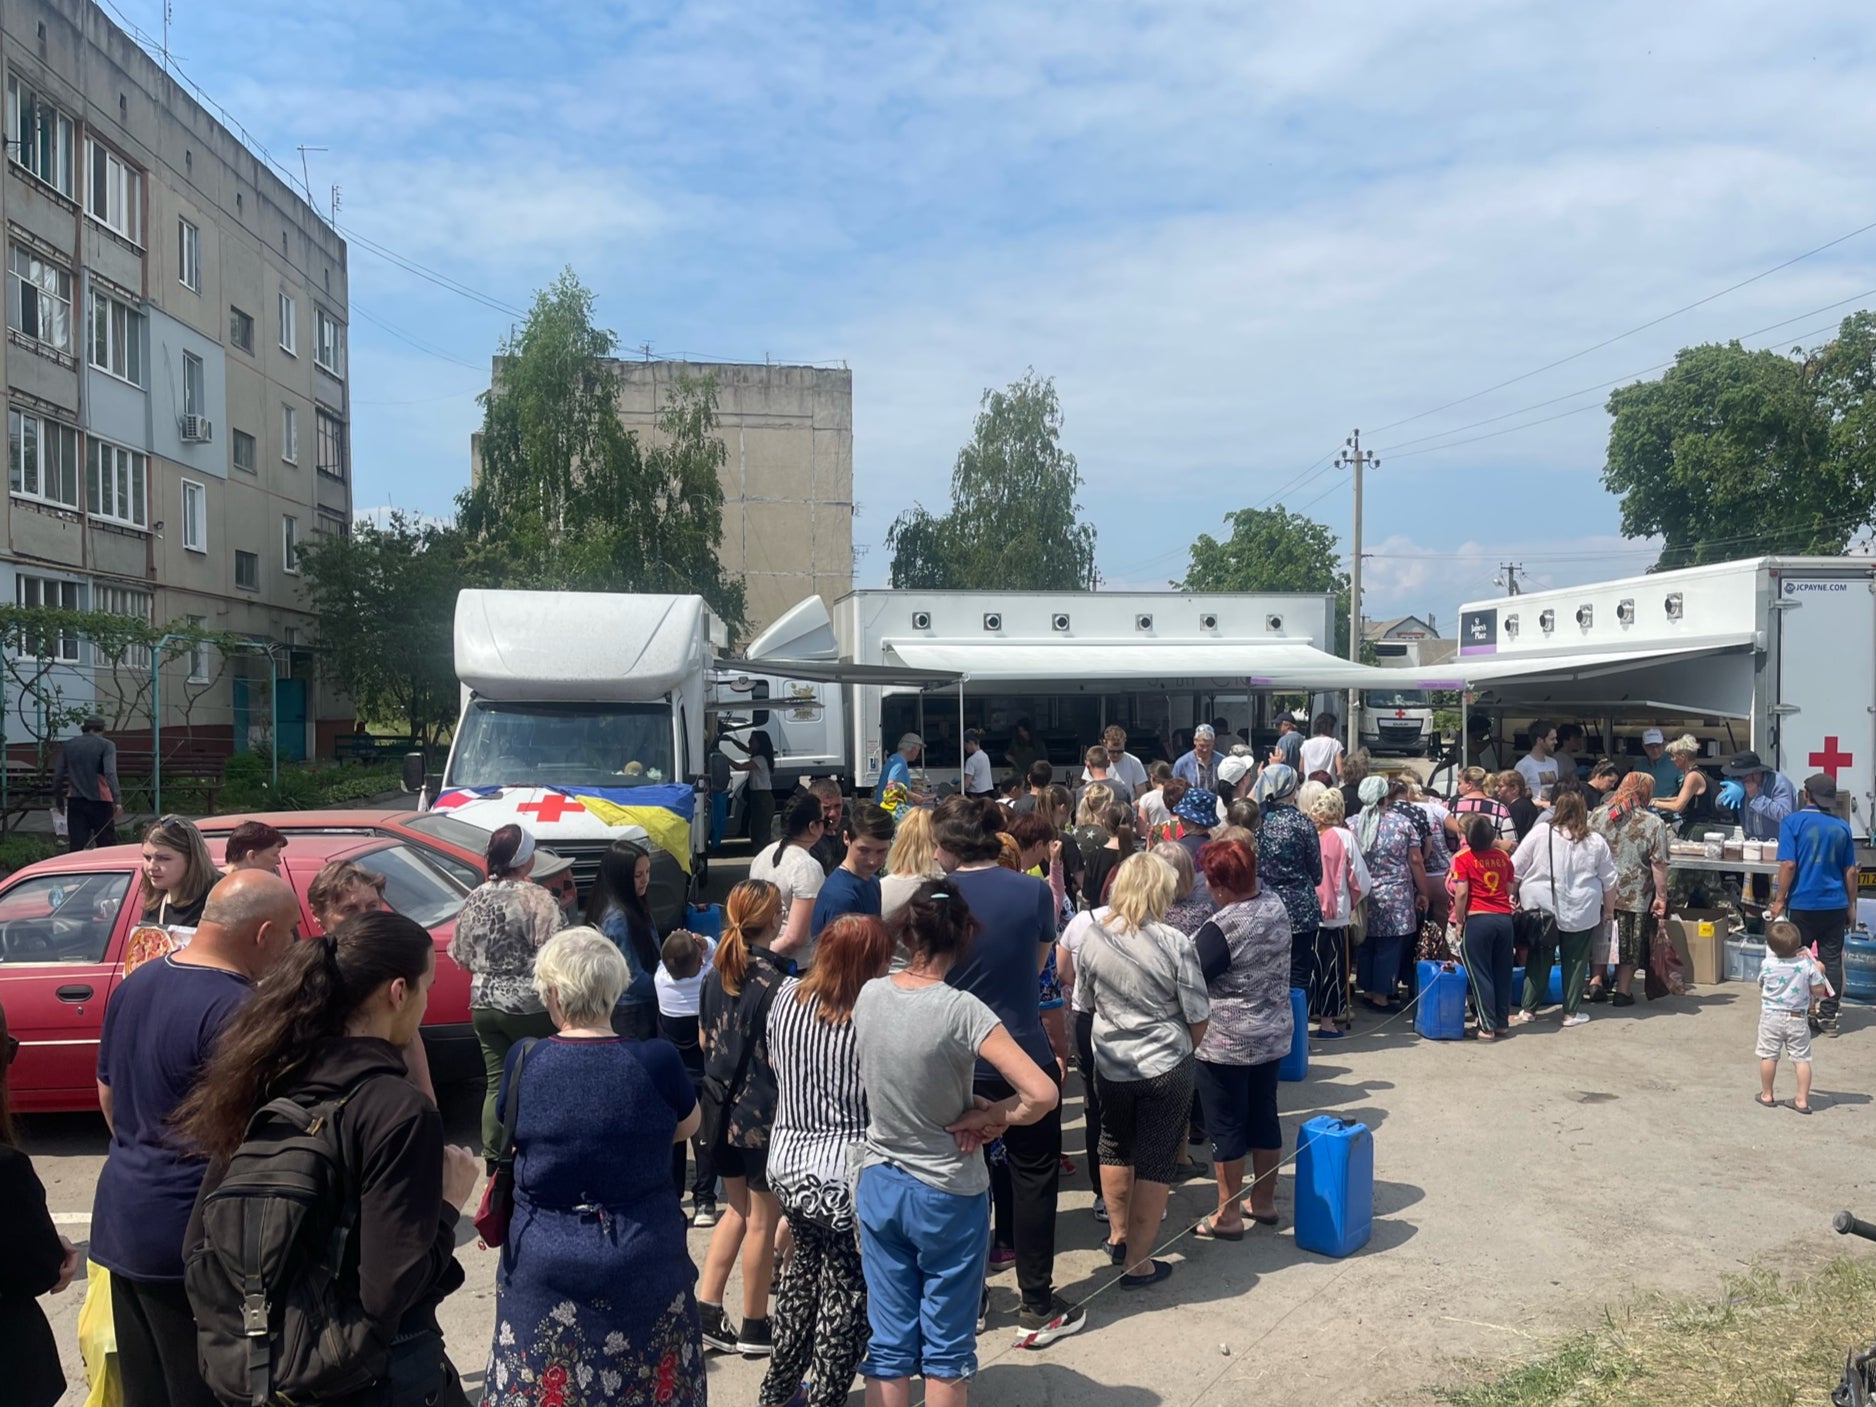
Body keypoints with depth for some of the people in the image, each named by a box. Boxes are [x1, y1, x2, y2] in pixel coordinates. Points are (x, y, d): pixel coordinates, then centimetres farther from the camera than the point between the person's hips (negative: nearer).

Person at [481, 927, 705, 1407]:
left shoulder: (523, 1060, -10)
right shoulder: (657, 1061, -14)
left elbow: (509, 1138, 8)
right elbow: (688, 1126, 6)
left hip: (545, 1269, 1)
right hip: (644, 1267, -1)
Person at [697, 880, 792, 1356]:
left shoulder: (718, 973, 2)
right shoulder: (774, 981, -20)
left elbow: (704, 1038, 11)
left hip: (724, 1103, 7)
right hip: (763, 1112, -7)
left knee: (739, 1209, 21)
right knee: (763, 1219, 7)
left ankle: (706, 1311, 19)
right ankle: (755, 1329, 18)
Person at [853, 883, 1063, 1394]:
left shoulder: (867, 996, -7)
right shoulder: (961, 1010, -22)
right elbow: (1042, 1094, -27)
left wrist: (971, 1105, -2)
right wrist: (985, 1118, -11)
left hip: (878, 1186, 4)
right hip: (949, 1196, -4)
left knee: (888, 1344, 15)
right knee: (946, 1350, 13)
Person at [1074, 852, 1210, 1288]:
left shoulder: (1093, 937, -7)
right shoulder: (1175, 944, -16)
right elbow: (1198, 1018, -8)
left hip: (1110, 1065, 4)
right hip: (1167, 1069, -3)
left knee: (1115, 1148, 23)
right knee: (1155, 1162, 8)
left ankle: (1119, 1237, 38)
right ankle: (1137, 1263, 15)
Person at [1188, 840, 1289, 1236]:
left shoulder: (1222, 928, -25)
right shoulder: (1276, 905, -3)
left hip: (1227, 1042, -7)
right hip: (1273, 1033, 8)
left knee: (1226, 1126, 5)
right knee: (1264, 1115, 18)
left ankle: (1227, 1216, 15)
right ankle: (1264, 1201, 32)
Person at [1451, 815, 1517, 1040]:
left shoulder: (1462, 858, -7)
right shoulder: (1503, 857, 6)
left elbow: (1461, 893, -12)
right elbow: (1509, 890, 11)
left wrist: (1459, 921, -2)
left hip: (1477, 920, -4)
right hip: (1504, 919, 4)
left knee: (1480, 974, 3)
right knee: (1502, 973, 13)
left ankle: (1487, 1026, 3)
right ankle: (1502, 1023, 20)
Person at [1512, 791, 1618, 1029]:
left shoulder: (1539, 833, -6)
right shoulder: (1596, 842, 0)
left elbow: (1515, 870, -4)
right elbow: (1609, 882, 7)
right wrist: (1608, 911, 18)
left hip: (1541, 908, 0)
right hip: (1581, 913, 0)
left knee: (1539, 958, 9)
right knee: (1575, 960, 11)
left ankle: (1528, 1010, 10)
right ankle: (1572, 1013, 15)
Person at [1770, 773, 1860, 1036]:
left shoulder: (1793, 822, -8)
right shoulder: (1842, 826, 5)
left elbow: (1788, 865, -14)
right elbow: (1850, 871, 8)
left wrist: (1779, 900, -7)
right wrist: (1851, 905, 17)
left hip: (1803, 904, -4)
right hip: (1835, 905, 4)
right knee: (1832, 960, 9)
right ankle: (1829, 1016, 12)